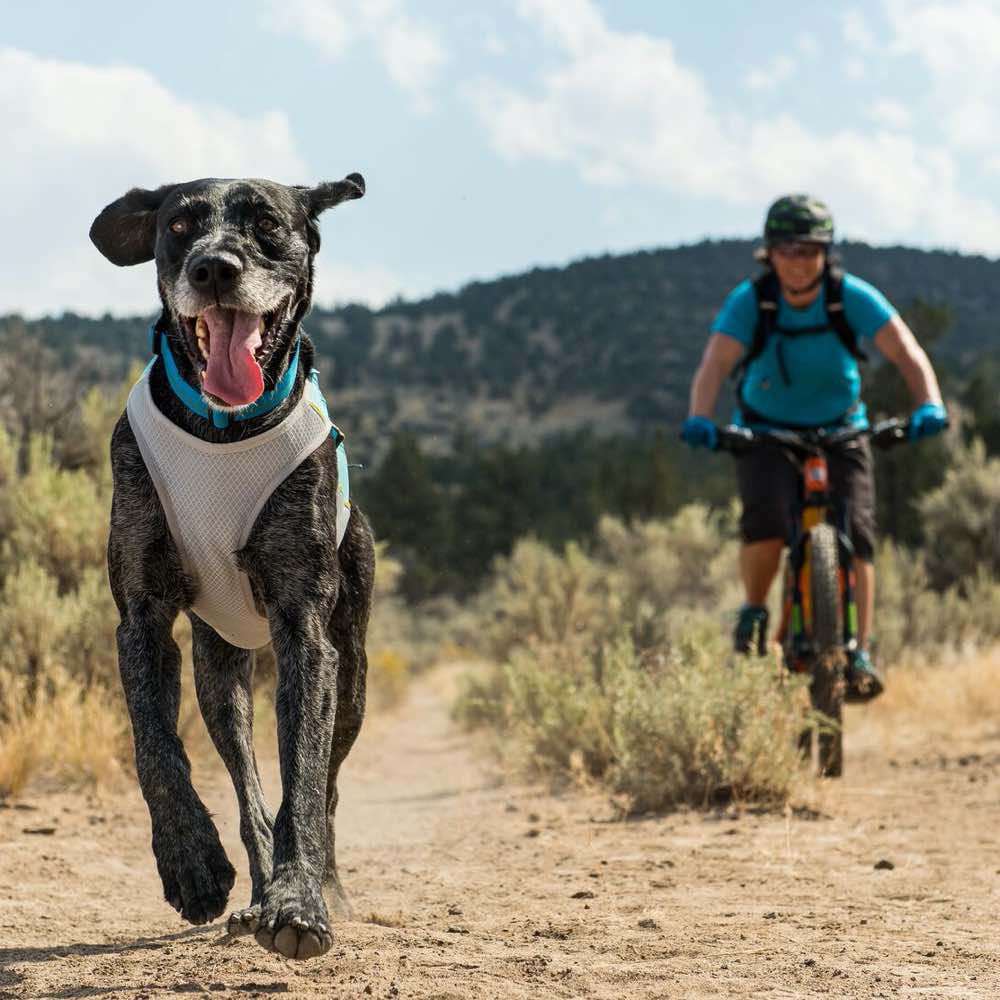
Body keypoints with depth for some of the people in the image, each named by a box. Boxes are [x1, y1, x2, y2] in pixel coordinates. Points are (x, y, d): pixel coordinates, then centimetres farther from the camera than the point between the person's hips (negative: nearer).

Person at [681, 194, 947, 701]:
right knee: (765, 521, -26)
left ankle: (858, 654, -4)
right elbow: (715, 363, -30)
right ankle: (754, 612, 0)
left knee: (856, 533, -15)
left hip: (839, 431, 1)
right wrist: (699, 418, -49)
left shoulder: (852, 297, -16)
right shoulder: (750, 301, -18)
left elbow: (906, 351, -25)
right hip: (766, 434, -1)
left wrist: (929, 404, -44)